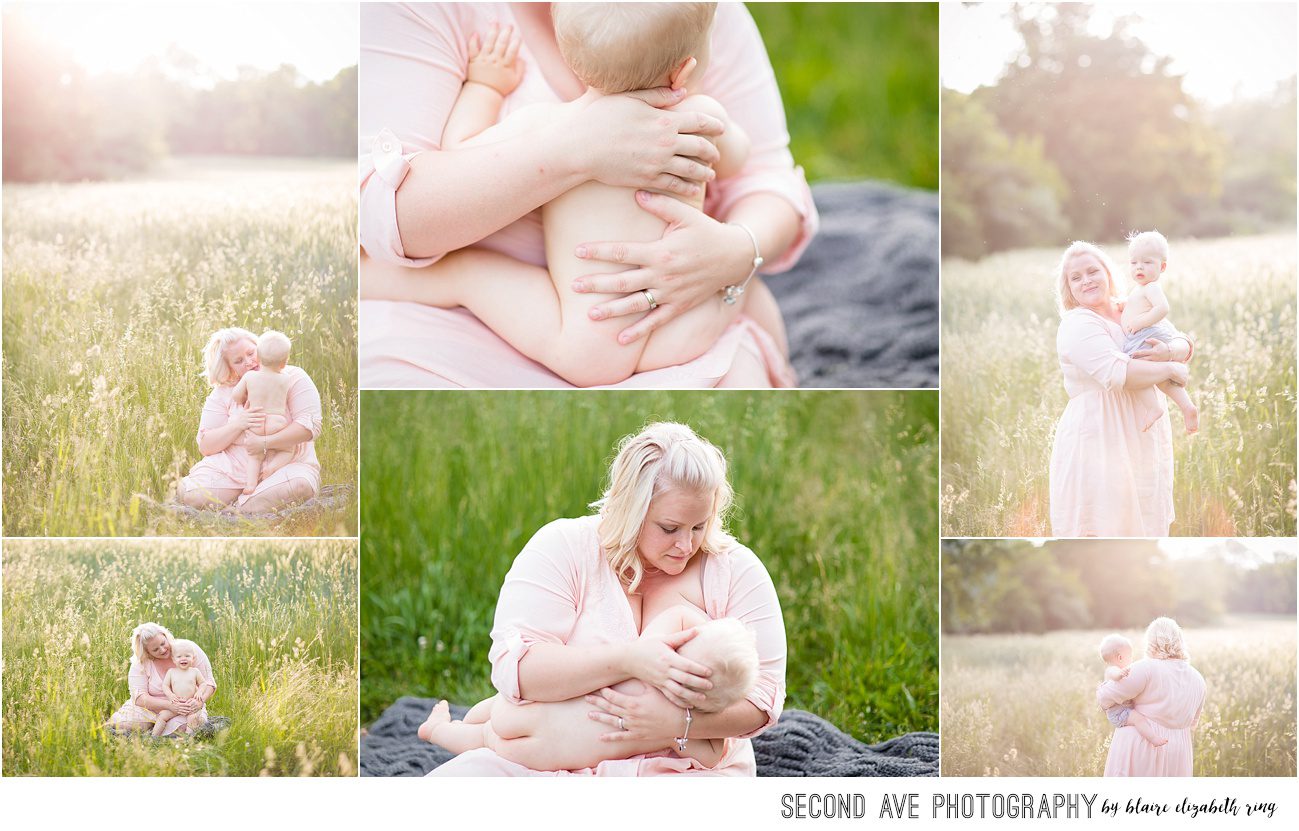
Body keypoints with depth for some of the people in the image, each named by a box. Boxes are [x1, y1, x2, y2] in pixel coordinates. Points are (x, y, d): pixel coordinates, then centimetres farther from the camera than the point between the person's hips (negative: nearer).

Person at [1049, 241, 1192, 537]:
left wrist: (1170, 351, -15)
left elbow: (1184, 344, 9)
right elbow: (1117, 373, -26)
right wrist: (1171, 369, -15)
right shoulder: (1078, 324, -12)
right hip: (1099, 443, -8)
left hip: (1141, 443, 8)